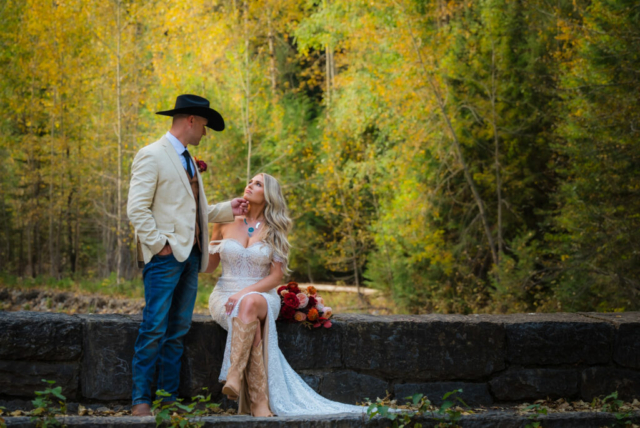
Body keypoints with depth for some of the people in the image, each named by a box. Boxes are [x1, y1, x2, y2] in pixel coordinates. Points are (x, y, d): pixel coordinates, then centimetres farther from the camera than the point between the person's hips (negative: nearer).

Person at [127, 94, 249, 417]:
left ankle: (169, 399, 10)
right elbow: (137, 209, -11)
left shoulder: (188, 161, 22)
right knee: (154, 330, -9)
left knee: (178, 331, 7)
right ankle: (140, 401, -6)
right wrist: (159, 244, -16)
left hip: (190, 255, 8)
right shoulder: (152, 156, -5)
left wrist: (228, 210, 12)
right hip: (165, 256, -8)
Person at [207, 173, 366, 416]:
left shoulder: (274, 230, 6)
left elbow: (276, 277, 0)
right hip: (225, 296, 1)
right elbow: (208, 266, 13)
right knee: (251, 323, -35)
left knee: (250, 303, -40)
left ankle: (234, 376, -48)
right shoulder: (226, 222, 9)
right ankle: (260, 402, -42)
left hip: (261, 296, -1)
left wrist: (245, 293, -15)